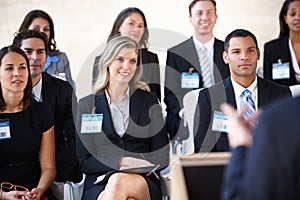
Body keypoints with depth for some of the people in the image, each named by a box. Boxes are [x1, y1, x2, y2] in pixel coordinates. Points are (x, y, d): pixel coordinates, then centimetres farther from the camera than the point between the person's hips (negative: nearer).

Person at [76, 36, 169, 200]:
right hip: (99, 185, -1)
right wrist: (122, 162, -11)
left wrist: (141, 165, -12)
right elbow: (84, 161, 5)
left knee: (119, 182, -37)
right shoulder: (87, 105, 11)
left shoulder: (149, 101, 14)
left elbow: (162, 157, 11)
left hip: (143, 182, 1)